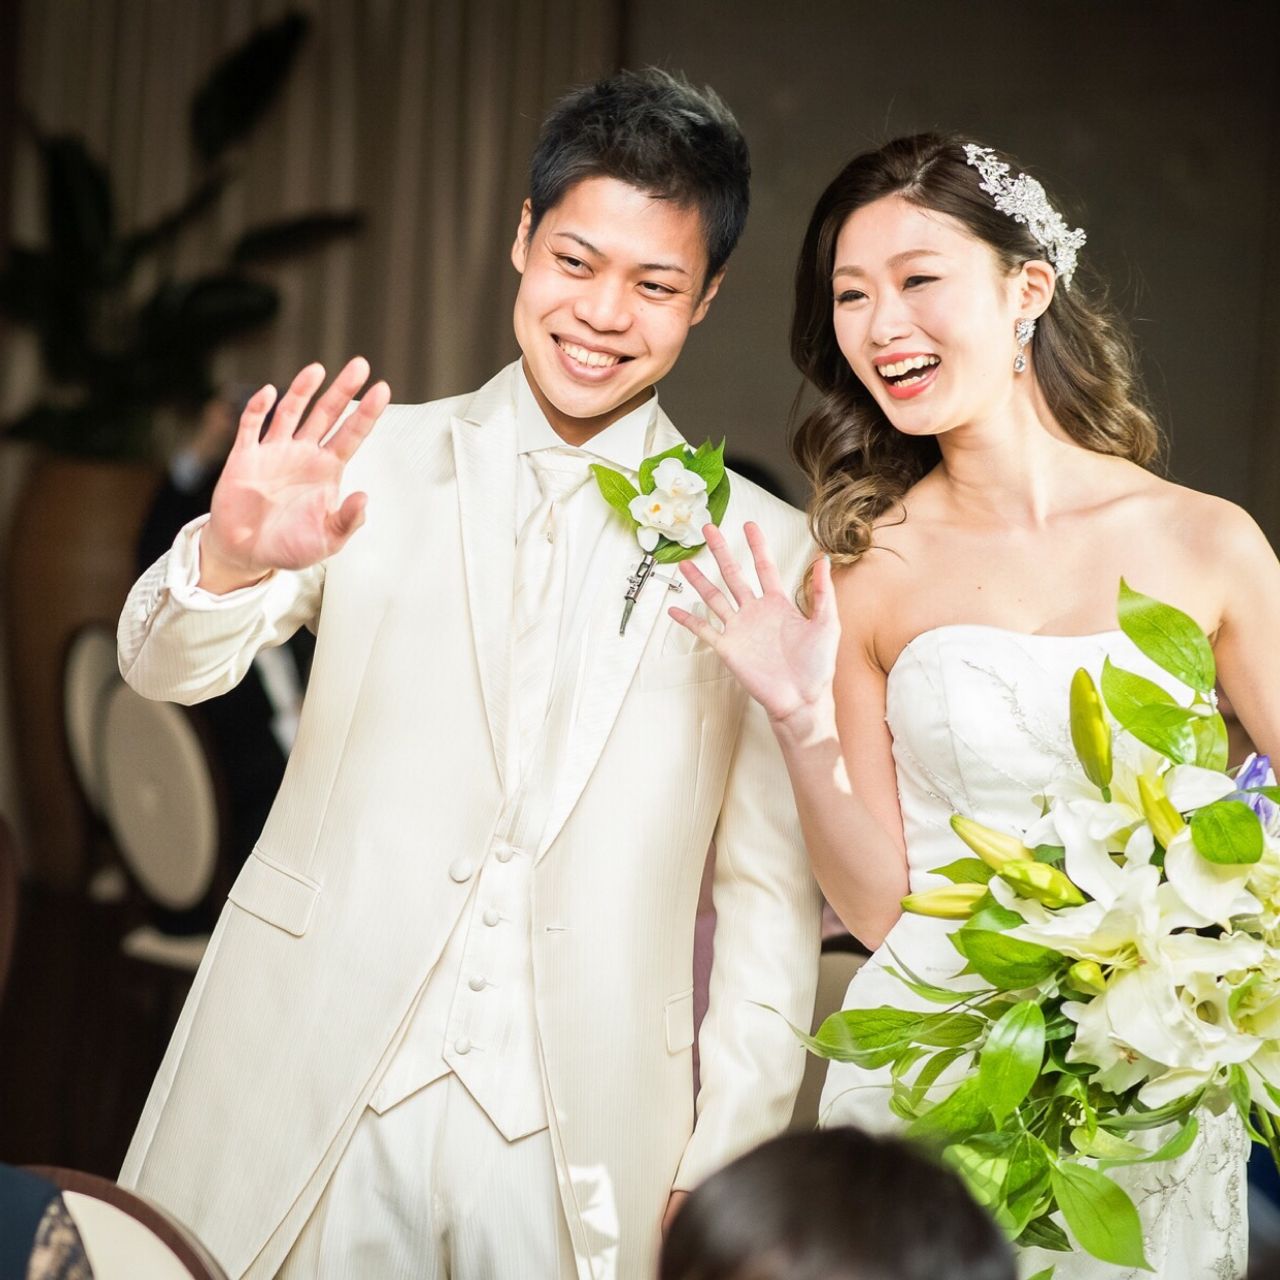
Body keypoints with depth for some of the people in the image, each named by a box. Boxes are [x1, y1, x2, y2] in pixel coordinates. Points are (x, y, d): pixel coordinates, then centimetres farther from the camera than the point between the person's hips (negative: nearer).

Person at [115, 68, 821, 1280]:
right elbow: (167, 666, -9)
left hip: (586, 1143, 0)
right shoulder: (377, 463, 1)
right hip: (304, 1103, 0)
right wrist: (235, 556, -30)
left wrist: (726, 1164, 0)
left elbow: (773, 890, 4)